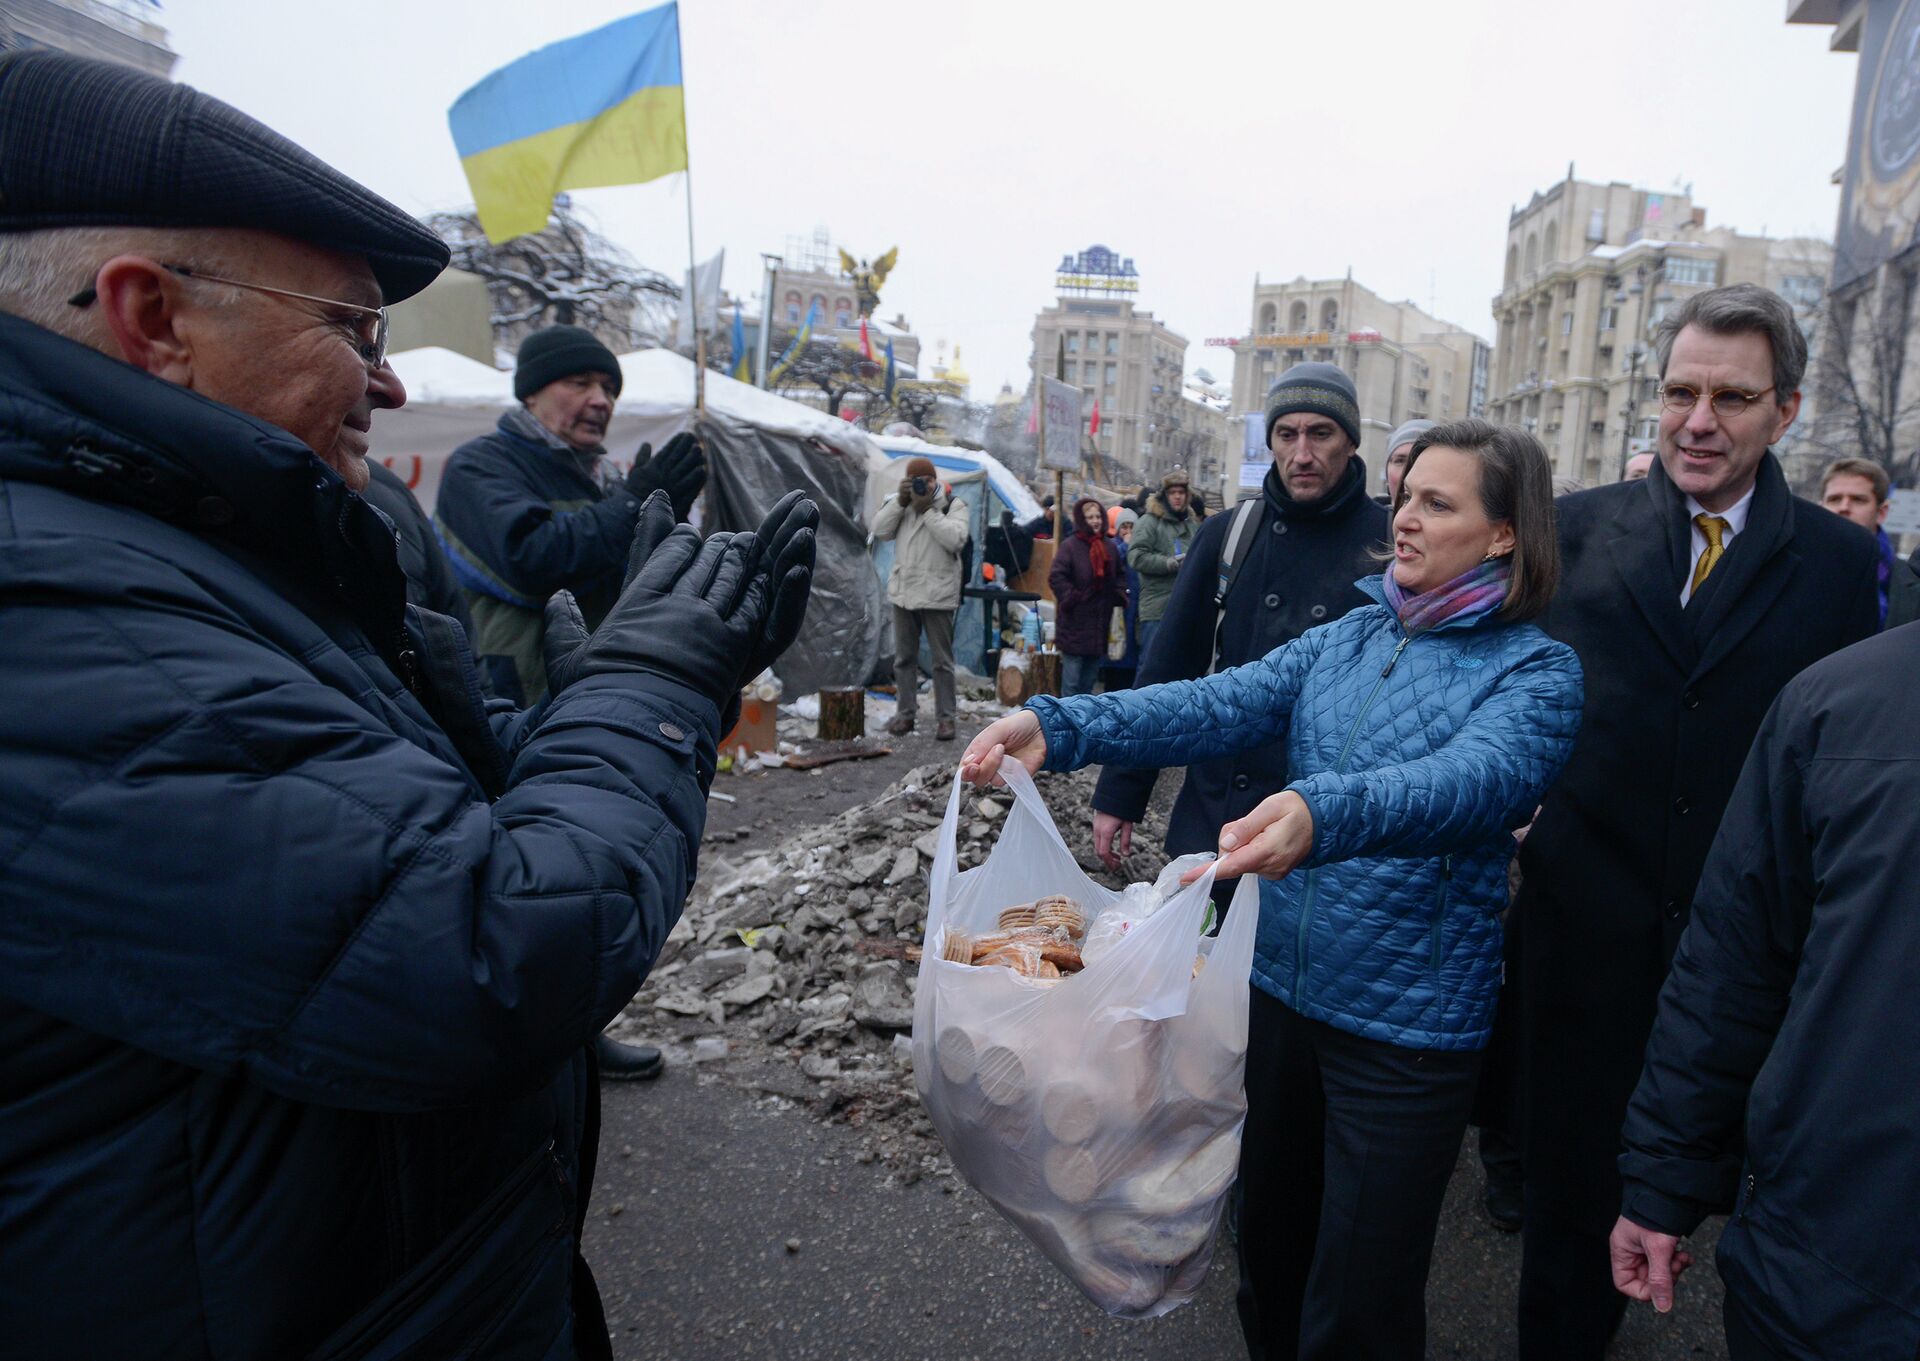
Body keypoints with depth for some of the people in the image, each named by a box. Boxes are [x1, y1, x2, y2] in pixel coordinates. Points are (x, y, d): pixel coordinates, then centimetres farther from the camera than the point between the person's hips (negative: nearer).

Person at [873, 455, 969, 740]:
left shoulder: (953, 504, -4)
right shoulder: (899, 502, 10)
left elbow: (956, 540, -19)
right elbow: (880, 530, -2)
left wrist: (927, 510, -18)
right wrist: (900, 501, -10)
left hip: (937, 594, -4)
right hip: (903, 591, 5)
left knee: (942, 660, 2)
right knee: (904, 657, 12)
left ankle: (945, 716, 9)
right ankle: (906, 712, 23)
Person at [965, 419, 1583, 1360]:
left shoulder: (1535, 670, -10)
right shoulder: (1349, 637, 5)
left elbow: (1475, 779, -30)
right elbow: (1220, 705, -8)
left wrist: (1324, 812, -50)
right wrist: (1062, 726, -23)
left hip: (1409, 1023, -5)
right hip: (1285, 983, 5)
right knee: (1269, 1240, 24)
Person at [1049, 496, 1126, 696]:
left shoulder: (1109, 546, 10)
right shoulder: (1070, 545, -8)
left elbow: (1120, 575, 23)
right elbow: (1056, 577, -12)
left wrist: (1119, 595, 8)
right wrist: (1071, 599, -16)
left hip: (1101, 623, 6)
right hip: (1075, 622, -6)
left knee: (1090, 676, 15)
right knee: (1072, 679, -4)